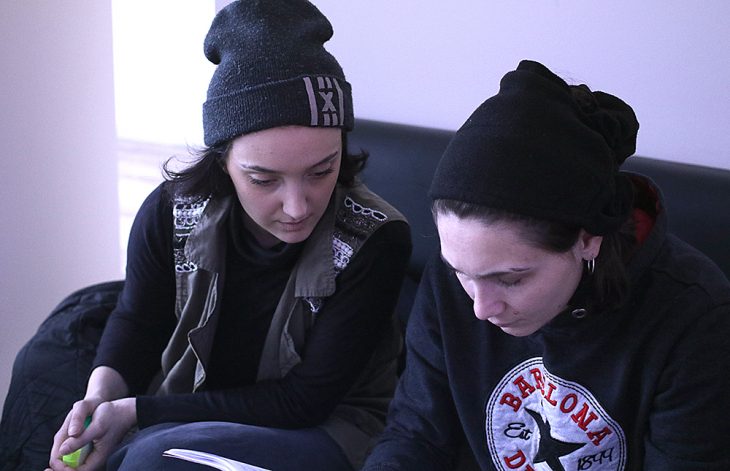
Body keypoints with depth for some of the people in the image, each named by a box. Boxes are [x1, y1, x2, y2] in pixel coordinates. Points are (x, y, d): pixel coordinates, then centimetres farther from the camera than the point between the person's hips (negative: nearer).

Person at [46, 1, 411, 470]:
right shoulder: (171, 212, -11)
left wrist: (135, 413, -22)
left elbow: (307, 399, -19)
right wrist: (101, 396, -14)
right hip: (190, 414, 4)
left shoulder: (376, 241, -23)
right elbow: (137, 321, 9)